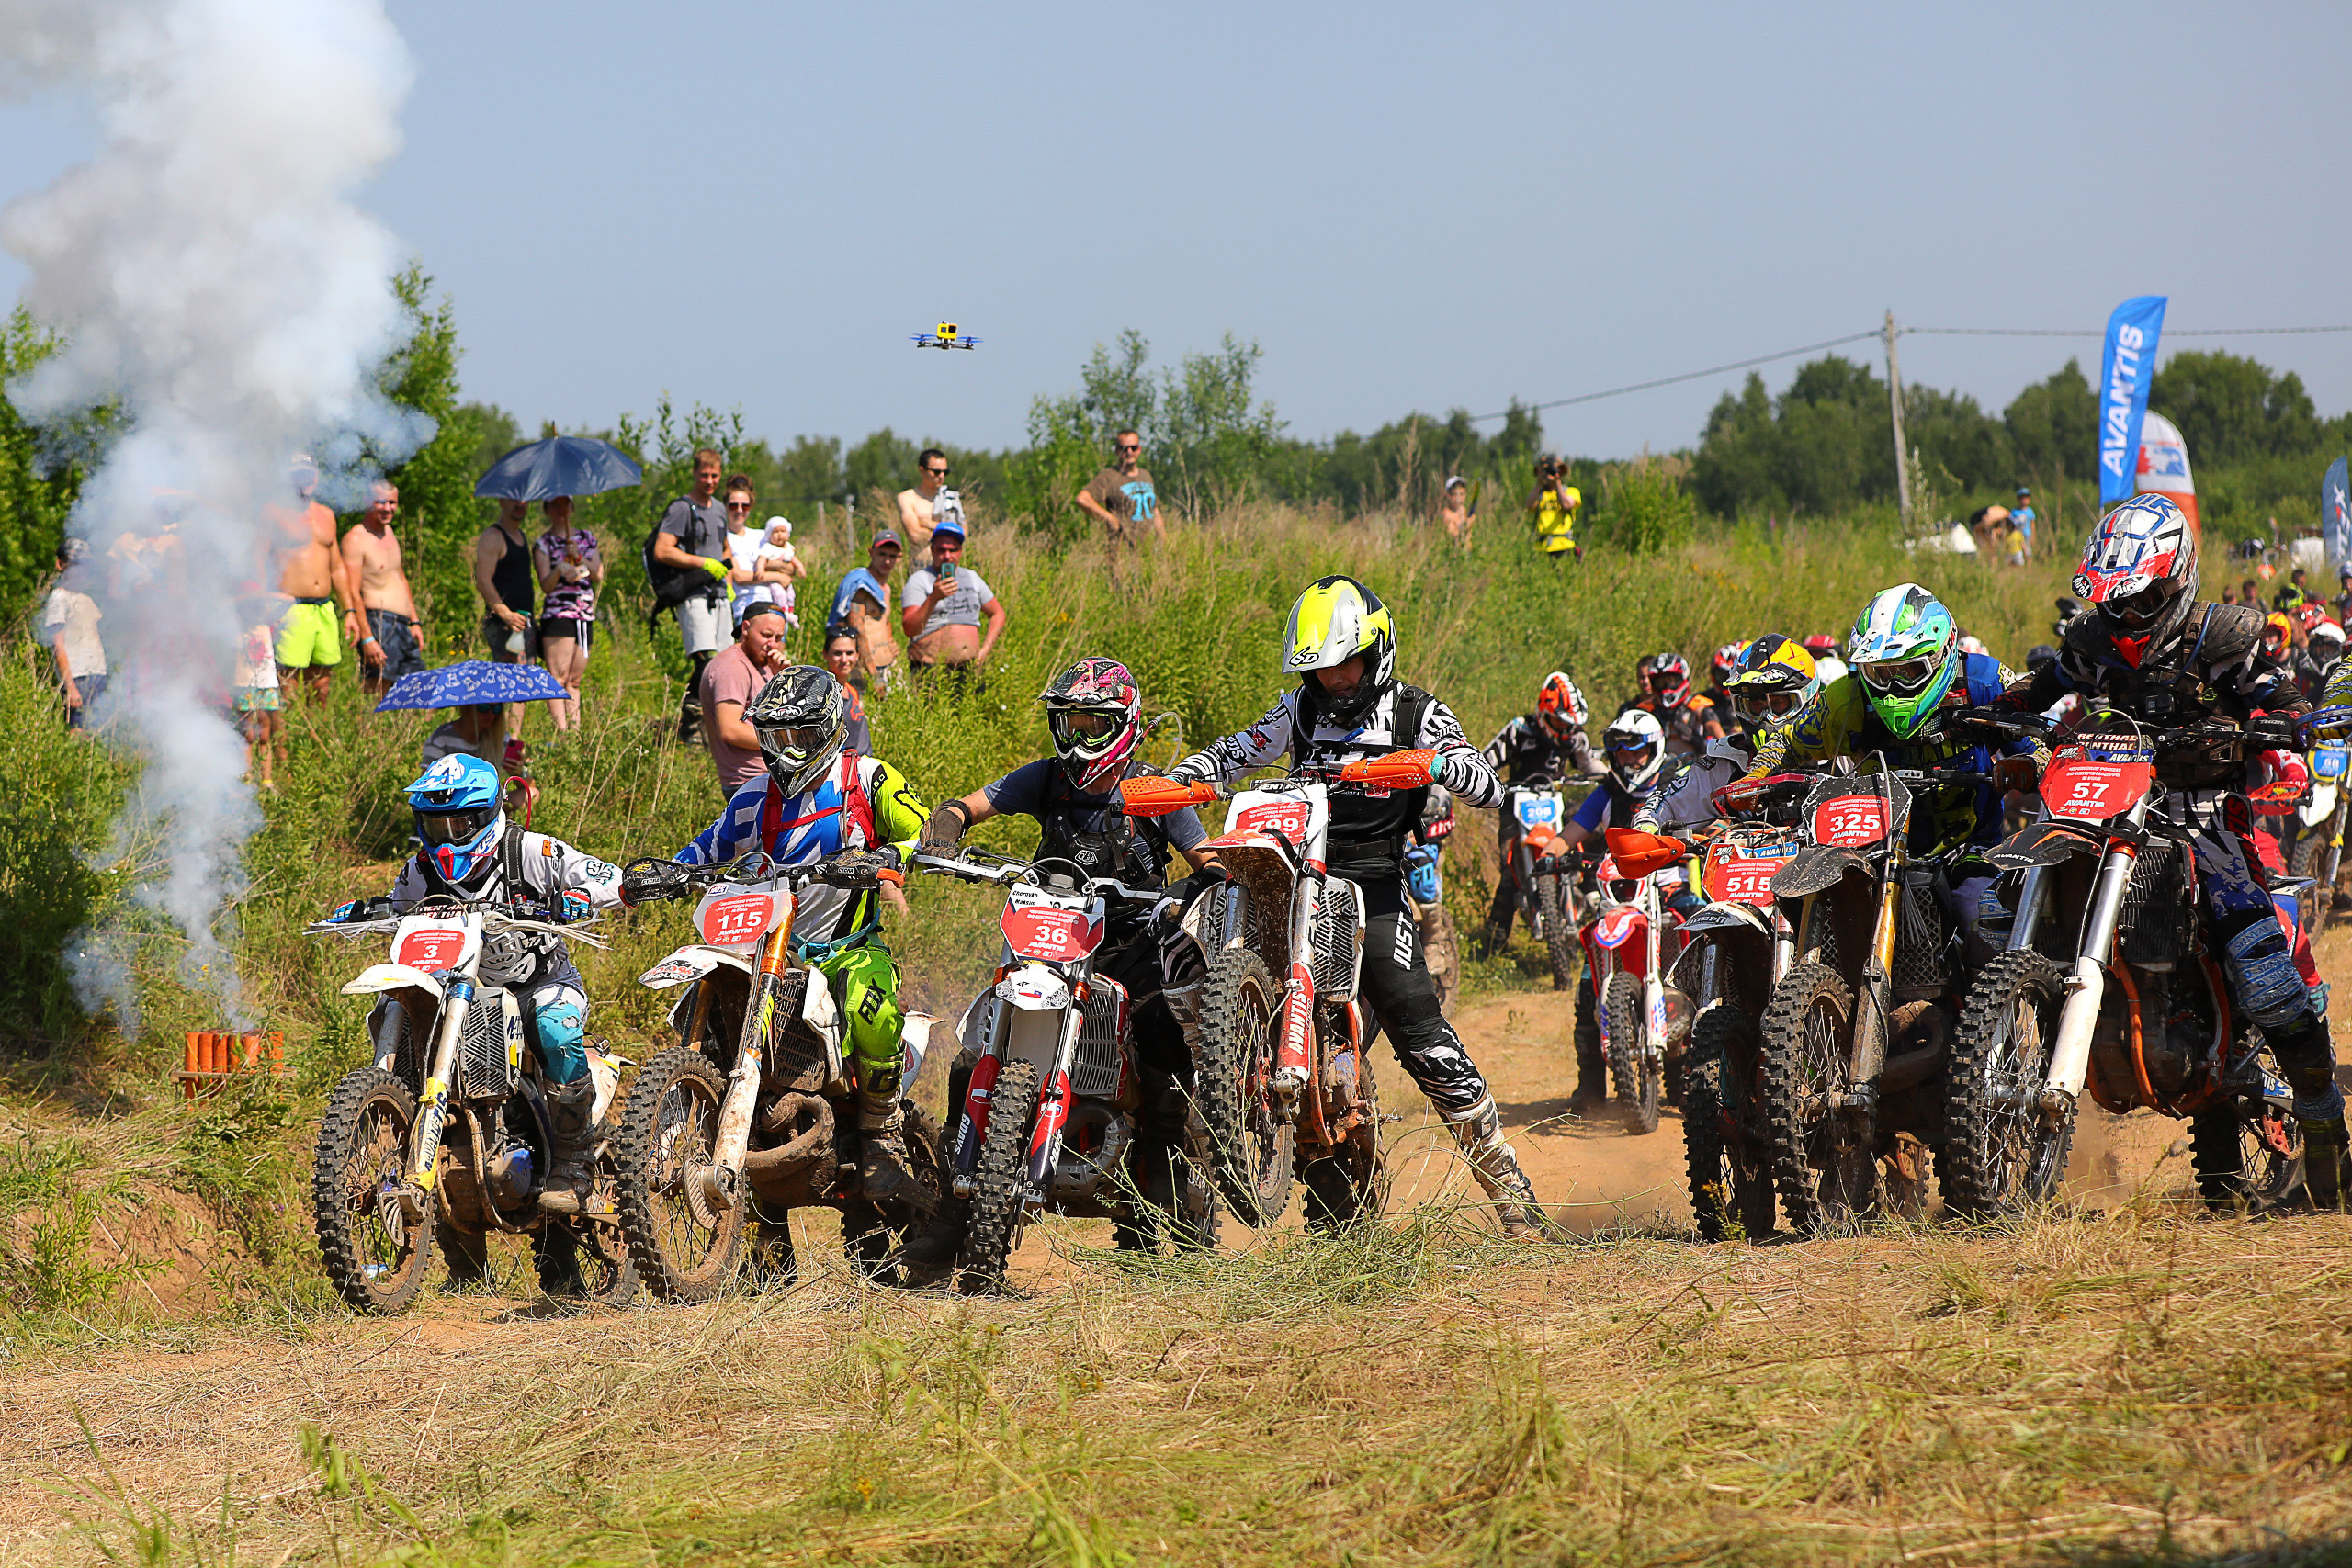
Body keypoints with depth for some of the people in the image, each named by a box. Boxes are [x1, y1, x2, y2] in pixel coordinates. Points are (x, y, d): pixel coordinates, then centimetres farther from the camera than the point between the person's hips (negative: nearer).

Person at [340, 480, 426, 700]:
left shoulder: (388, 532, 18)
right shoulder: (356, 539, -9)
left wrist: (415, 622, 22)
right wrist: (367, 639, -22)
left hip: (403, 626, 9)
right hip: (378, 624, -9)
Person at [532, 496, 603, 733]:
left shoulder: (586, 538, 16)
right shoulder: (543, 544, 3)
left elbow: (598, 575, 7)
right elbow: (546, 585, -6)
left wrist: (580, 559, -9)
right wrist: (559, 570, -25)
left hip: (585, 615, 5)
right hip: (557, 614, -5)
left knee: (575, 679, 6)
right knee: (558, 676, -13)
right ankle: (561, 732, -18)